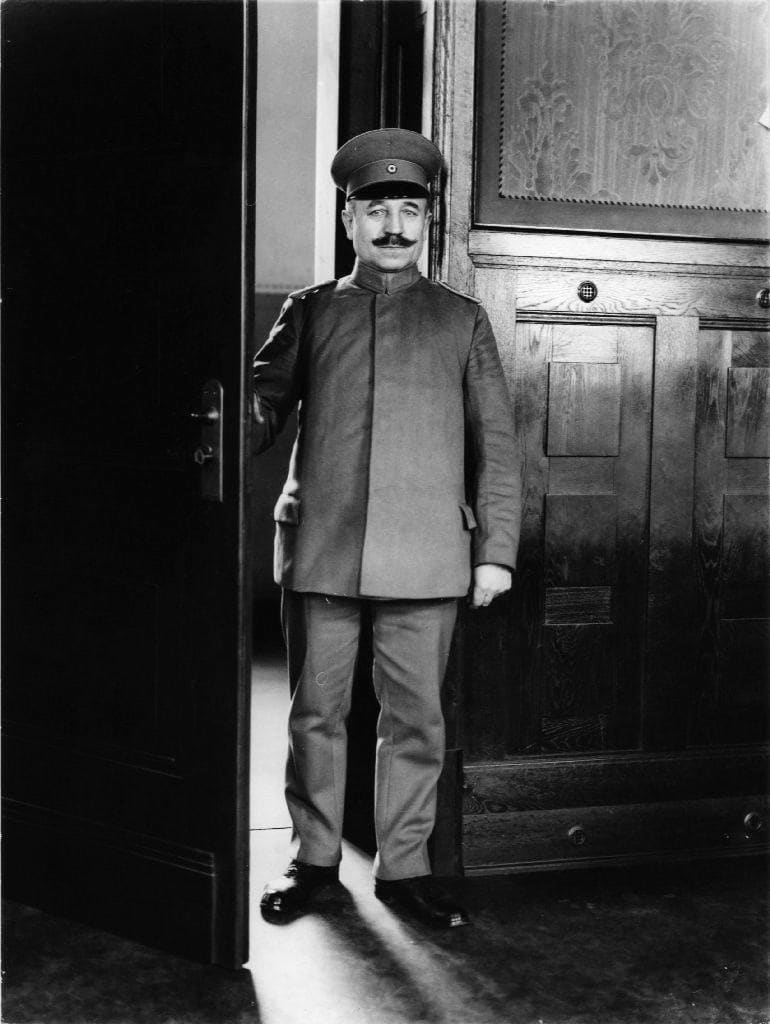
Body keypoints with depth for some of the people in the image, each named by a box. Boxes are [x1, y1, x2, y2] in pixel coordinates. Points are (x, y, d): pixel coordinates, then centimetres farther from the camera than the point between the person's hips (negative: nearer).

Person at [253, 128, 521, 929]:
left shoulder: (461, 320, 10)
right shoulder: (309, 311, 11)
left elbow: (496, 441, 8)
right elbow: (263, 407, 9)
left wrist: (496, 550, 1)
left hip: (426, 555, 0)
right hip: (320, 548, 1)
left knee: (416, 718, 6)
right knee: (316, 712, 9)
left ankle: (404, 867, 21)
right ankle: (314, 857, 26)